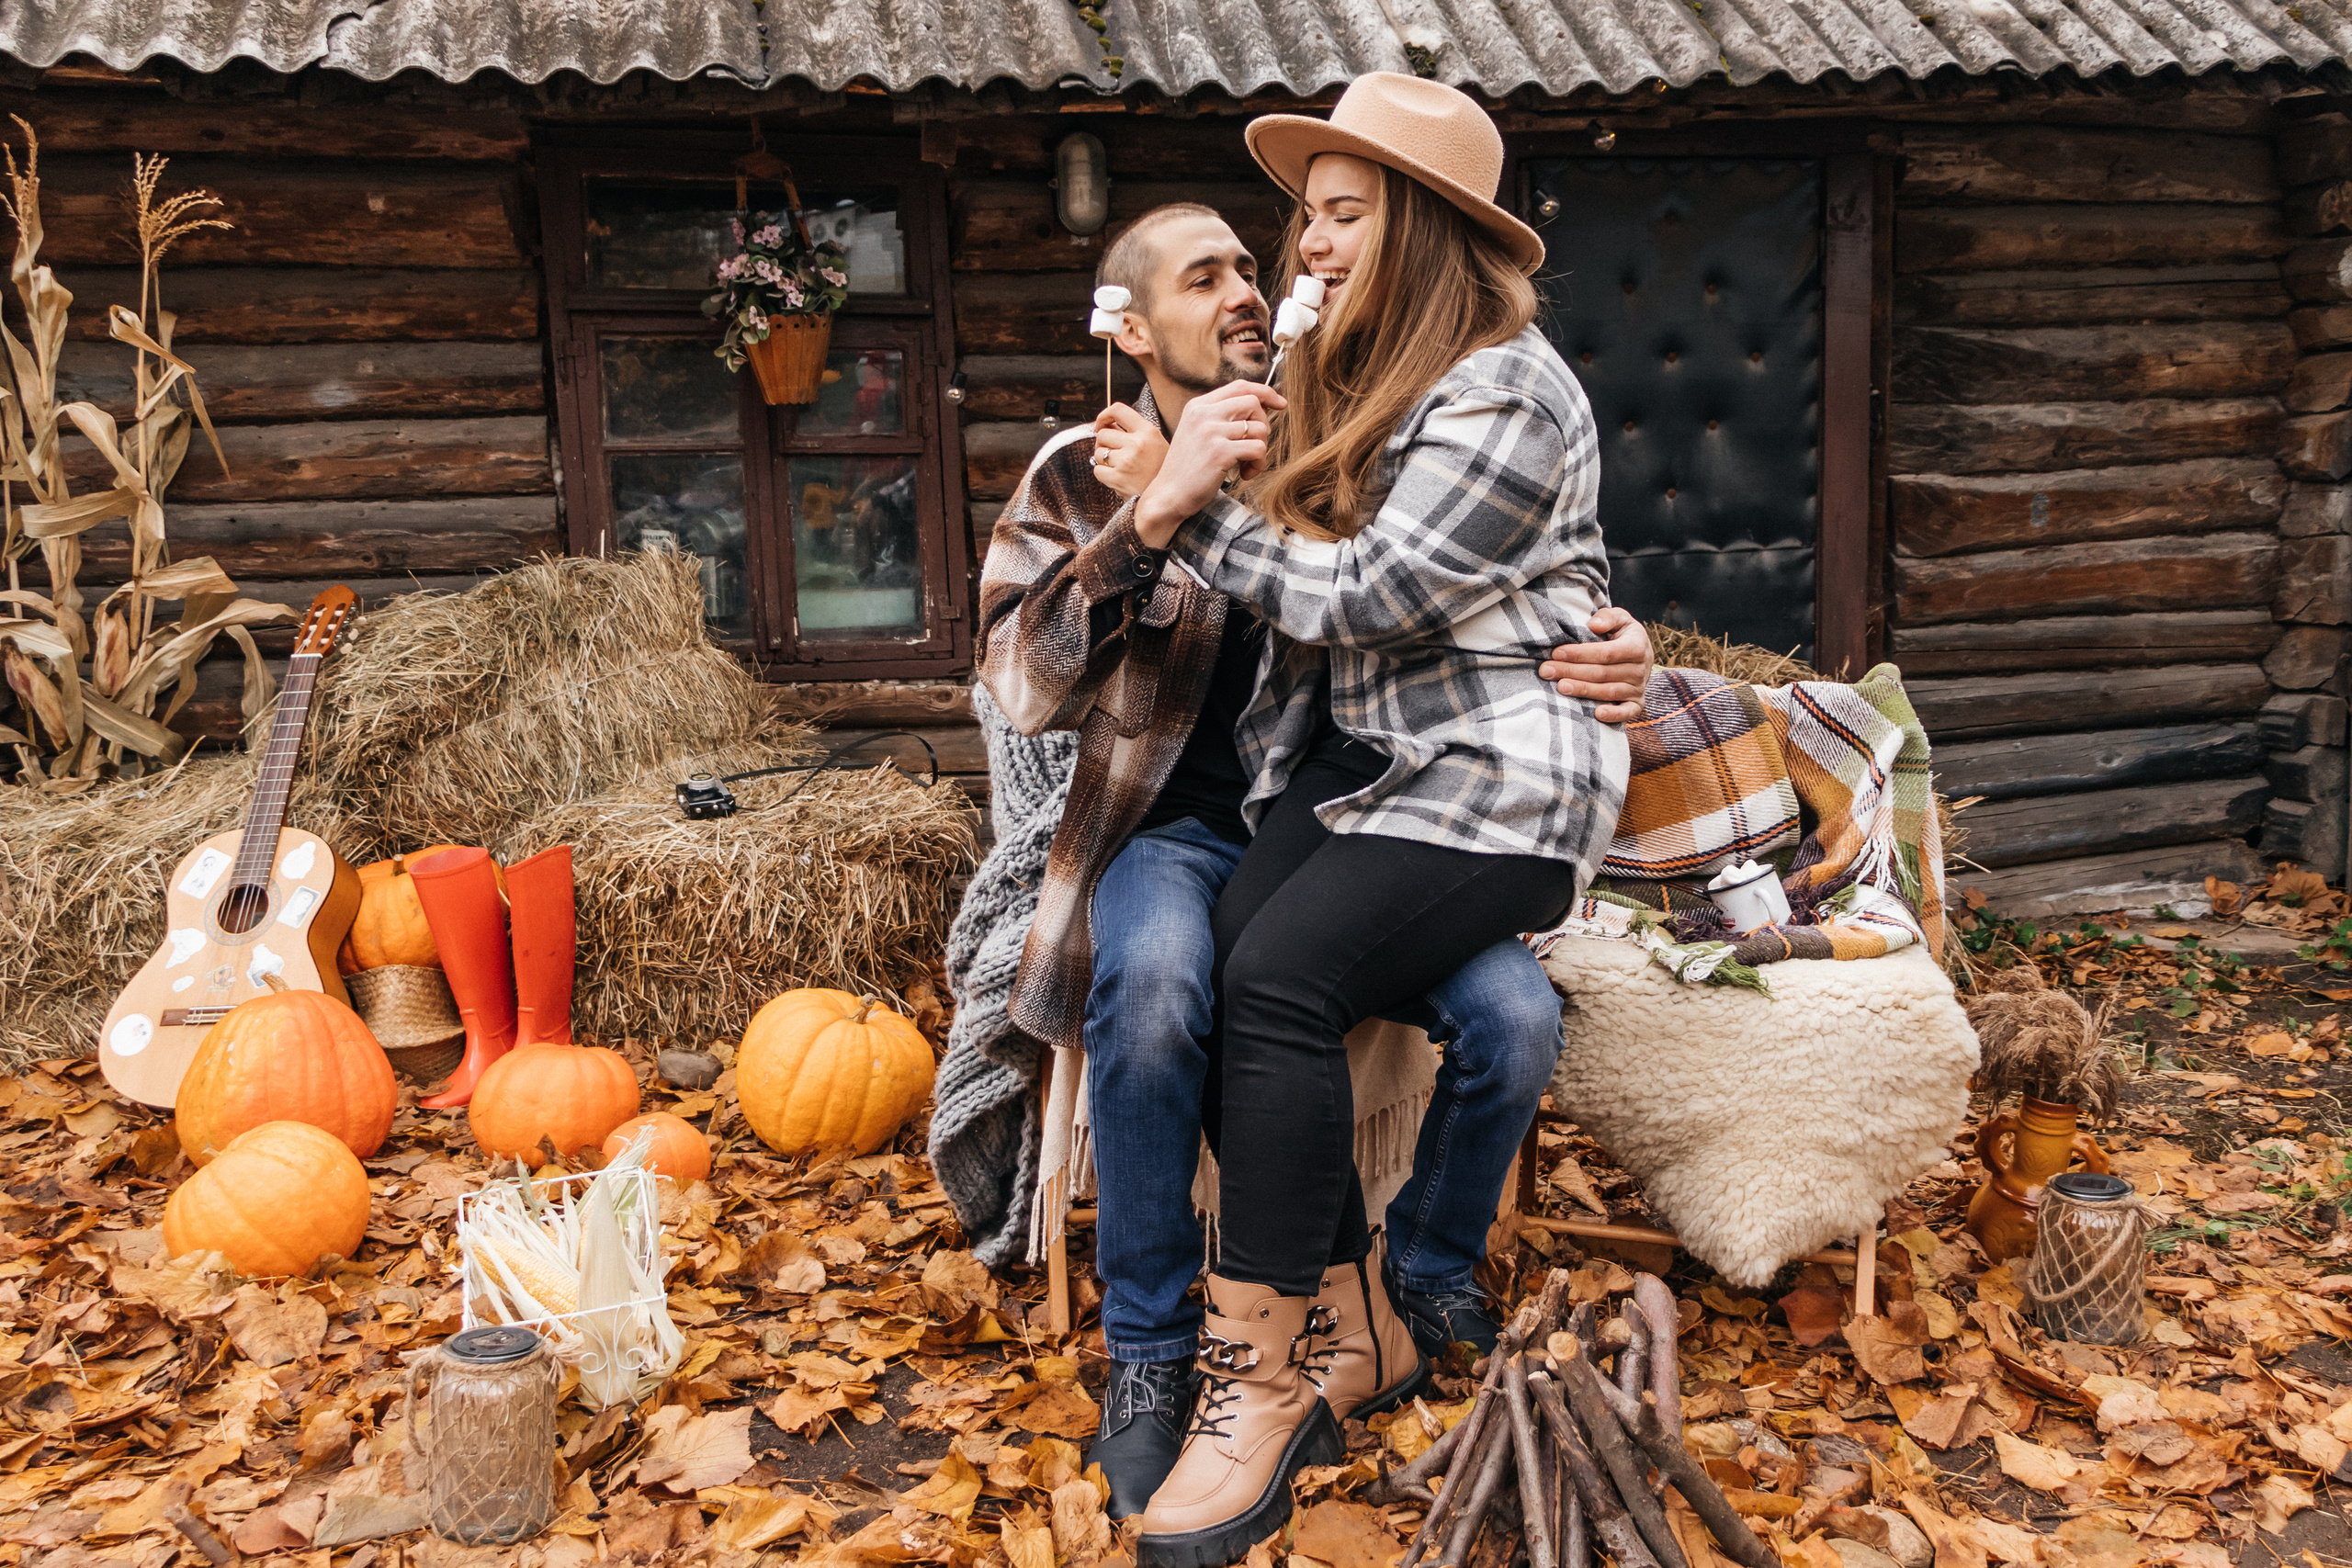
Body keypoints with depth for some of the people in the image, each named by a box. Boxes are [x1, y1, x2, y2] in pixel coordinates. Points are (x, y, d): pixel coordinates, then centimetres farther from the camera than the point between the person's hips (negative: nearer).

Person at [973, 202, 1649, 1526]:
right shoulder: (1084, 478, 1)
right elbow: (1028, 689, -15)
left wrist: (1603, 652, -19)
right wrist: (1157, 512, -29)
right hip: (1177, 832, -2)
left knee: (1519, 1018, -22)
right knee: (1152, 989, -36)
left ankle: (1431, 1282, 10)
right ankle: (1151, 1354, -13)